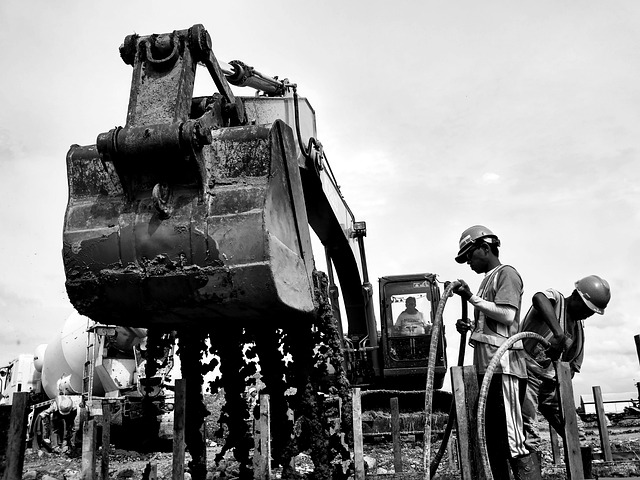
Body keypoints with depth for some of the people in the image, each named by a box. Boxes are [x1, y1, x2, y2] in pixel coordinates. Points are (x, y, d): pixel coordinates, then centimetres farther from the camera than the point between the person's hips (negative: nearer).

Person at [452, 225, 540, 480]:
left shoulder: (506, 274, -2)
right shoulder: (488, 279, 24)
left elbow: (507, 315, -17)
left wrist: (472, 298, -14)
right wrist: (469, 326, 11)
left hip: (503, 366, -10)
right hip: (487, 367, 10)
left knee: (512, 442, -12)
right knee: (492, 441, 12)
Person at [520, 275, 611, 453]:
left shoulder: (578, 327, 13)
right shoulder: (555, 298, -8)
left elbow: (572, 365, 16)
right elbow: (538, 298, -35)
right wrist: (558, 333, -46)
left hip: (550, 380, 8)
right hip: (527, 371, -8)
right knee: (529, 434, -15)